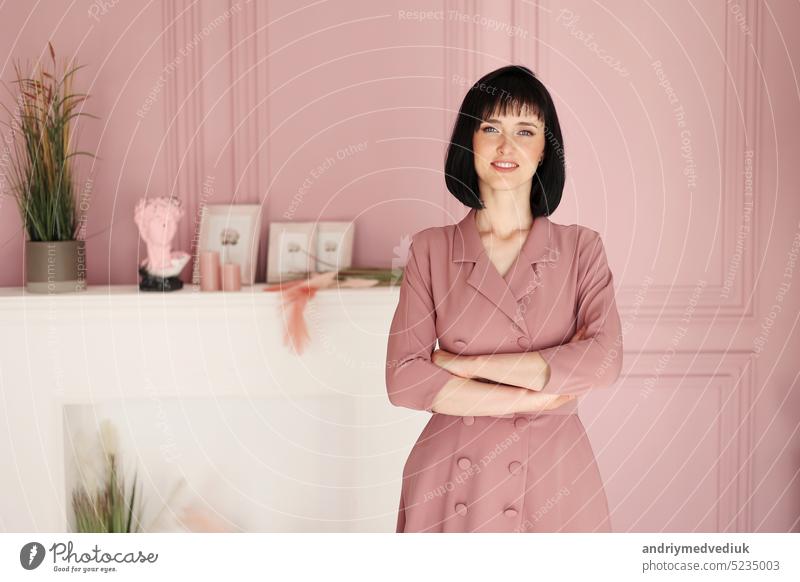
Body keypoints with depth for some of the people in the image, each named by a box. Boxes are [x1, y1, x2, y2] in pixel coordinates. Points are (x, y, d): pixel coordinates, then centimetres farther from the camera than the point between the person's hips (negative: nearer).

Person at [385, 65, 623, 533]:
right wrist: (530, 398, -14)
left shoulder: (581, 248, 0)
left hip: (554, 480, 0)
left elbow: (604, 361, -15)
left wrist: (464, 363, -14)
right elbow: (404, 379, -9)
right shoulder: (431, 249, 0)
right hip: (451, 483, 0)